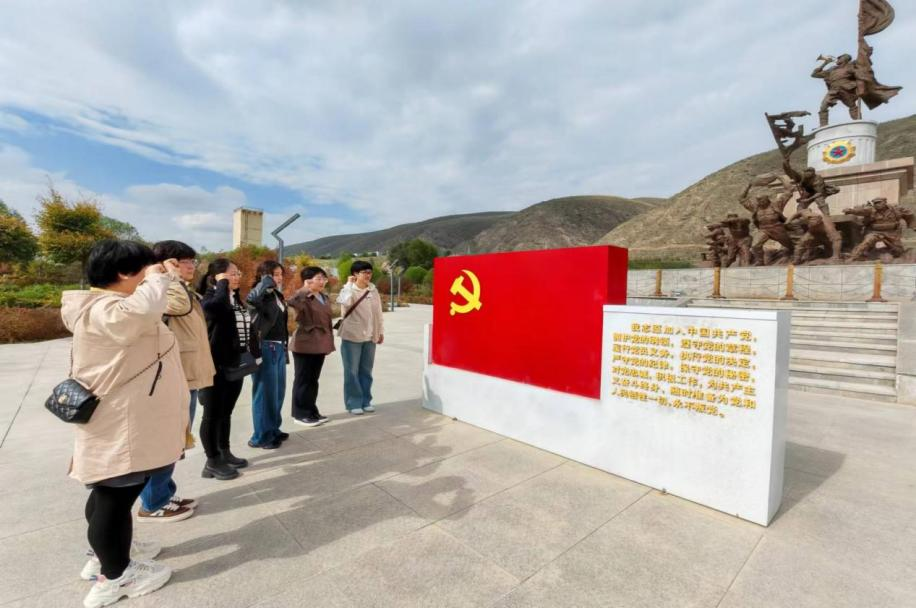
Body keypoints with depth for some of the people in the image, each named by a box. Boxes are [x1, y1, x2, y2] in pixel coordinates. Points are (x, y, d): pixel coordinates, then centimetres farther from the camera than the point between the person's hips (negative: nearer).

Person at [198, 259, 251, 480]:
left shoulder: (235, 298, 13)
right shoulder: (209, 298, -11)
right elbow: (220, 304, -38)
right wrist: (222, 283, -20)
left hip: (235, 363, 8)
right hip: (216, 364, -8)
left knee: (226, 412, 17)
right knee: (213, 413, 4)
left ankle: (225, 453, 30)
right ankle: (212, 461, 16)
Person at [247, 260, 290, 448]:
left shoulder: (277, 295, 12)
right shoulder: (257, 295, -11)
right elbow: (252, 298, -38)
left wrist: (284, 345, 15)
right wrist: (267, 282, -22)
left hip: (279, 347, 8)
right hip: (265, 348, -8)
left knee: (278, 392, 15)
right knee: (266, 392, 1)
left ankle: (273, 430, 30)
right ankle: (261, 436, 14)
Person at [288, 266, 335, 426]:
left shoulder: (325, 297, 13)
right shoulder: (302, 297, -12)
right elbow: (291, 303, -35)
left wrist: (329, 341, 17)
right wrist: (306, 290, -31)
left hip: (320, 344, 8)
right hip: (305, 344, -8)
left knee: (313, 380, 16)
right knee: (303, 380, 3)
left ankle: (312, 412, 26)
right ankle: (300, 414, 15)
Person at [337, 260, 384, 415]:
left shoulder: (373, 290, 6)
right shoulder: (348, 289, -8)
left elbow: (378, 312, 13)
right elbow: (345, 302, -32)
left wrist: (380, 331, 14)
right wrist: (350, 284, -21)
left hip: (370, 337, 4)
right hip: (352, 337, -4)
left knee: (366, 371, 12)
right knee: (352, 371, 2)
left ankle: (365, 401, 23)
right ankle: (353, 403, 13)